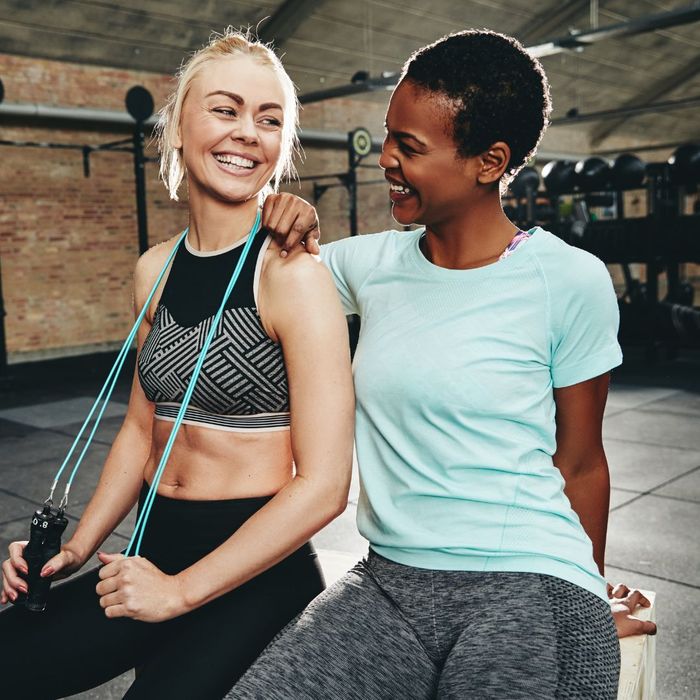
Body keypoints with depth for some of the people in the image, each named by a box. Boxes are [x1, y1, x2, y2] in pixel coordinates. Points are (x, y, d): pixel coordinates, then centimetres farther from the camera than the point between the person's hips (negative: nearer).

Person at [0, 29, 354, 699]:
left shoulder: (292, 273, -16)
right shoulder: (155, 269, 4)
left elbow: (323, 485, -18)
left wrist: (181, 591, -14)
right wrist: (75, 552, 6)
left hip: (255, 574, -5)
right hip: (152, 554, 5)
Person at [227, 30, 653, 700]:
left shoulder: (568, 280, -8)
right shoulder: (370, 262, 3)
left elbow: (578, 464, 2)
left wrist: (591, 595, 13)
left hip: (528, 586, -3)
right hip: (388, 582, 4)